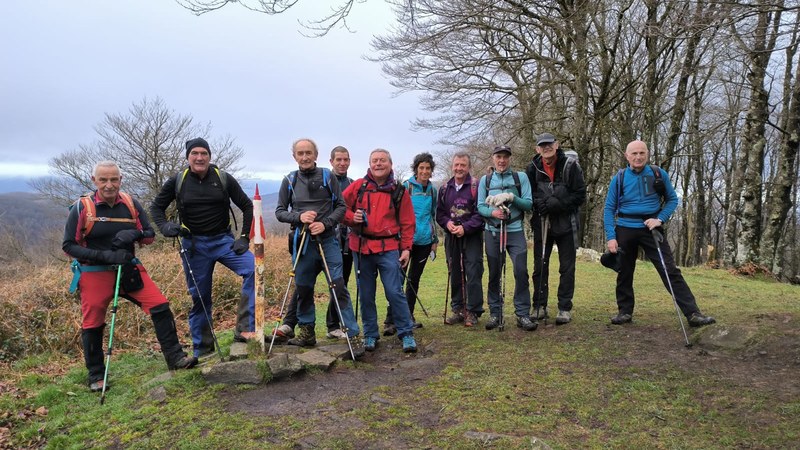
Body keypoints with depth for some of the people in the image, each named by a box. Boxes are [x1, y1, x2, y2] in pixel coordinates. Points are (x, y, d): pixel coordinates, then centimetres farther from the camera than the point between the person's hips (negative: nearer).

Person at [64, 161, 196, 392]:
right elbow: (68, 245, -9)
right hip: (95, 274, -2)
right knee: (93, 326, 5)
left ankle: (175, 357, 4)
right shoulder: (82, 208, -9)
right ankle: (96, 377, 25)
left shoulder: (131, 204, 0)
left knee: (161, 306, -8)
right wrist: (105, 256, -21)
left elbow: (150, 235, 4)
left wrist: (134, 235, -19)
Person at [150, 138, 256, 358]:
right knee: (199, 297, 5)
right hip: (193, 245, 1)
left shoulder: (224, 179, -2)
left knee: (253, 269, -24)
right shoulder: (177, 181, 0)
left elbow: (247, 206, 3)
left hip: (223, 240, 0)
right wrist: (165, 227, -9)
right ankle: (202, 350, 19)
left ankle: (245, 329, -20)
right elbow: (156, 207, 11)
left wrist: (244, 238, -5)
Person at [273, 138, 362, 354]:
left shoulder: (328, 177, 2)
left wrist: (325, 223, -13)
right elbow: (280, 211, 8)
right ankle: (307, 332, 26)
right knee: (303, 288, 10)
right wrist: (298, 217, -11)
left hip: (327, 240, -2)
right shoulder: (289, 181, 7)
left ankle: (352, 335, -4)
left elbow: (341, 206, 2)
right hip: (302, 242, 3)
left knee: (339, 287, -8)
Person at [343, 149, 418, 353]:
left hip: (389, 248, -2)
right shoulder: (357, 186, 3)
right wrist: (351, 217, -11)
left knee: (395, 292, -7)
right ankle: (370, 334, 22)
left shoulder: (399, 191, 4)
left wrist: (406, 248, 0)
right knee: (366, 295, 9)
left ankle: (406, 333, 7)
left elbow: (407, 223, 6)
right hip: (362, 247, 2)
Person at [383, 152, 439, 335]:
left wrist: (435, 239, 16)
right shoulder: (406, 186, -4)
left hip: (424, 240, 5)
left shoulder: (432, 189, 10)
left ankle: (408, 316, 21)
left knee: (414, 278, 12)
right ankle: (390, 320, -7)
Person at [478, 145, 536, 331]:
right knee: (494, 274, 6)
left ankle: (523, 314, 0)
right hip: (492, 232, 2)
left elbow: (529, 204, -1)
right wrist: (492, 212, -17)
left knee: (521, 271, -10)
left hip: (515, 231, -1)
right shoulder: (485, 180, 9)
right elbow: (480, 206, 3)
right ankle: (495, 313, 17)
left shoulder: (521, 177, 4)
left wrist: (512, 198, -17)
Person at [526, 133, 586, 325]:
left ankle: (565, 308, 11)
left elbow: (580, 195, -5)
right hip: (541, 223, 2)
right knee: (540, 266, 7)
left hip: (566, 224, -2)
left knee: (567, 267, 3)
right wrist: (539, 203, -14)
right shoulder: (533, 168, 1)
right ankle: (539, 306, 18)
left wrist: (559, 203, -18)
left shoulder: (570, 166, -5)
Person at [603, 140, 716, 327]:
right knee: (624, 273, 9)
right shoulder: (619, 178, -1)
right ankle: (625, 311, 24)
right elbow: (609, 208, 1)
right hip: (625, 229, 1)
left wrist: (660, 219, -10)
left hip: (650, 228, -1)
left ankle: (693, 313, -4)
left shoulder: (659, 174, 0)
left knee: (671, 271, -6)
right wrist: (611, 236, -8)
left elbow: (672, 199, 8)